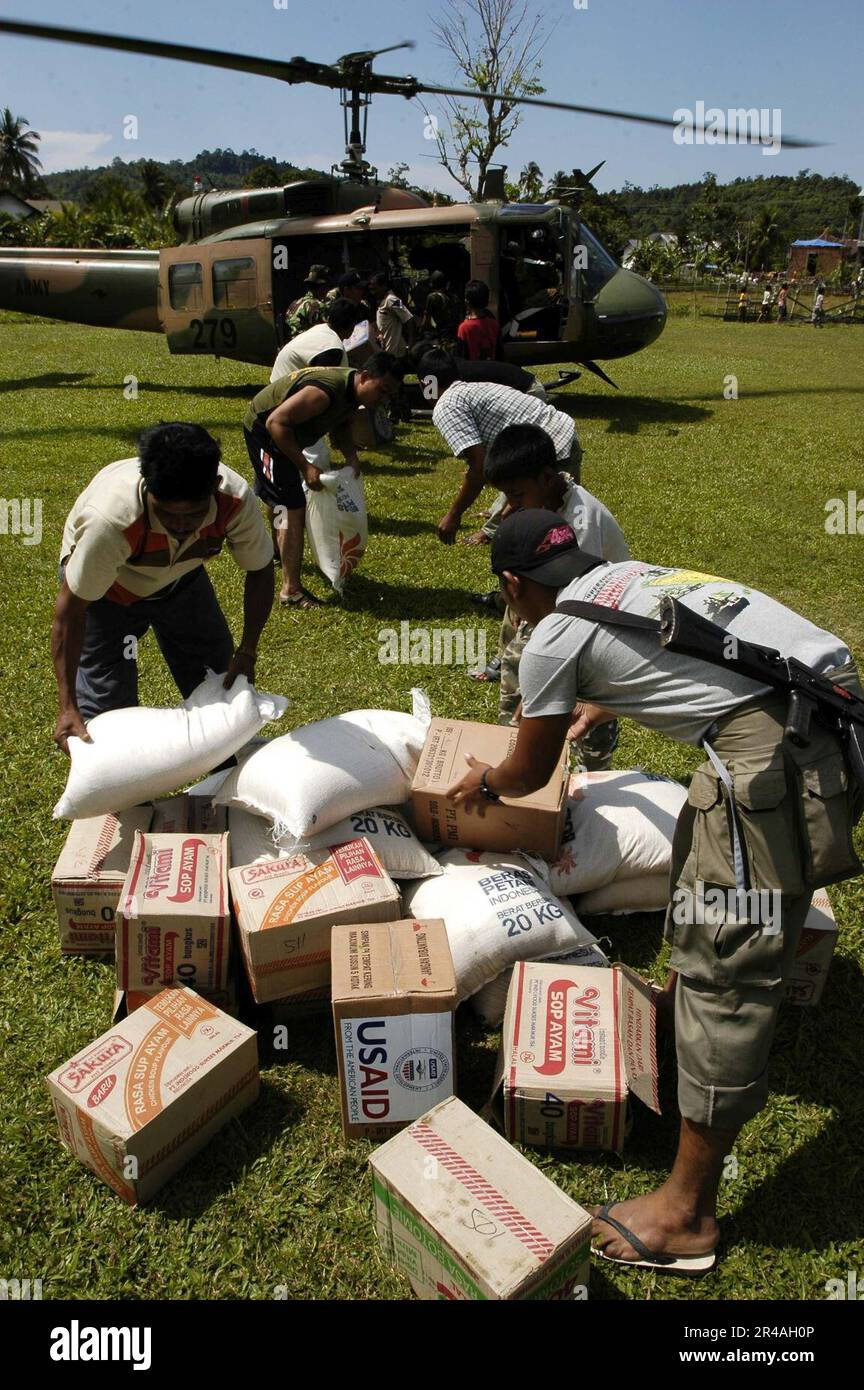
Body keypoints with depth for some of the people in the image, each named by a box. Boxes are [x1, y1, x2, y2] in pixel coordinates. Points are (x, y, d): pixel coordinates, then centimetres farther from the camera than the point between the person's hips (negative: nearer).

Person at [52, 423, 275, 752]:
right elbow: (71, 608, -31)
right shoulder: (109, 519, -44)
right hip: (105, 586, -3)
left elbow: (260, 571, -13)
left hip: (179, 576, 4)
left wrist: (246, 653, -14)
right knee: (107, 701, -7)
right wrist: (67, 707, -30)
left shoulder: (235, 500, -34)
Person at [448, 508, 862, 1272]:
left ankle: (687, 1215, 10)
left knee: (724, 961, -2)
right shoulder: (632, 573, 23)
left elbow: (530, 772, 15)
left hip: (776, 747, -9)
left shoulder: (553, 640, 0)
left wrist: (485, 784, 37)